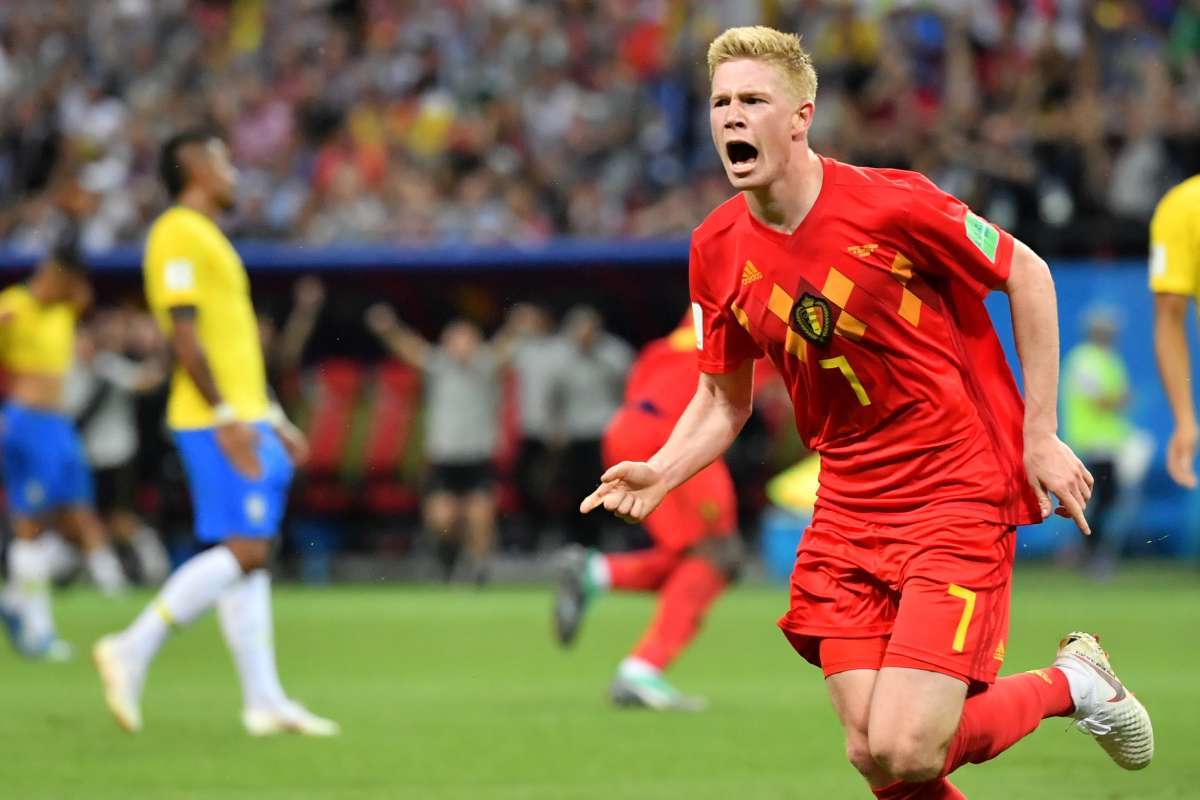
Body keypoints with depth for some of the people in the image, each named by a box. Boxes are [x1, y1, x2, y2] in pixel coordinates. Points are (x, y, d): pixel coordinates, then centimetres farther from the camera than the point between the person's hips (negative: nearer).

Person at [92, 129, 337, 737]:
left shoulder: (205, 237, 21)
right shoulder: (179, 233, -10)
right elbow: (183, 332, -18)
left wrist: (272, 420, 24)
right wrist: (225, 415, -22)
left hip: (242, 418, 10)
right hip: (218, 420, -10)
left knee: (249, 557, 6)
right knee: (244, 550, -15)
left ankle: (265, 702, 5)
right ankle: (134, 648, -14)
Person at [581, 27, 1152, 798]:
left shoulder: (889, 205, -16)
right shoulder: (719, 250, 0)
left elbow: (1026, 273, -3)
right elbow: (724, 397, 13)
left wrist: (1041, 436, -3)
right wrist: (659, 475, -7)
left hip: (958, 492, -5)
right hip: (849, 509, 5)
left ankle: (1072, 683, 12)